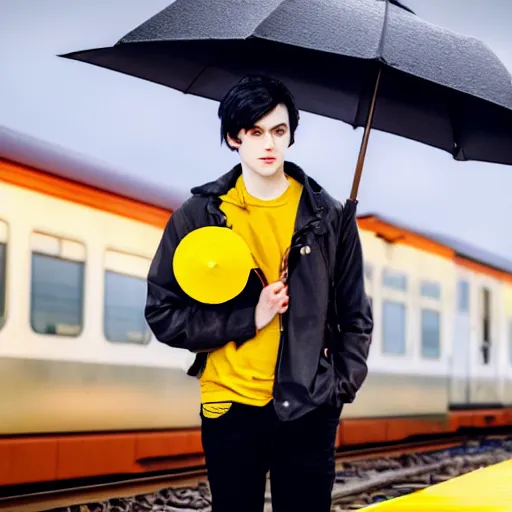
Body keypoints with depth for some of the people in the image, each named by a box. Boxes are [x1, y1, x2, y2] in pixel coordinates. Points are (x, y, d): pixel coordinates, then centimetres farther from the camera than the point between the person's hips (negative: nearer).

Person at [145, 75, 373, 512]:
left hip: (309, 410, 0)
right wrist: (248, 318, -11)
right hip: (231, 409, 0)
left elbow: (355, 316, 8)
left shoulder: (330, 217, 3)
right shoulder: (199, 216, 0)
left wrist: (341, 387, -3)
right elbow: (163, 314, -1)